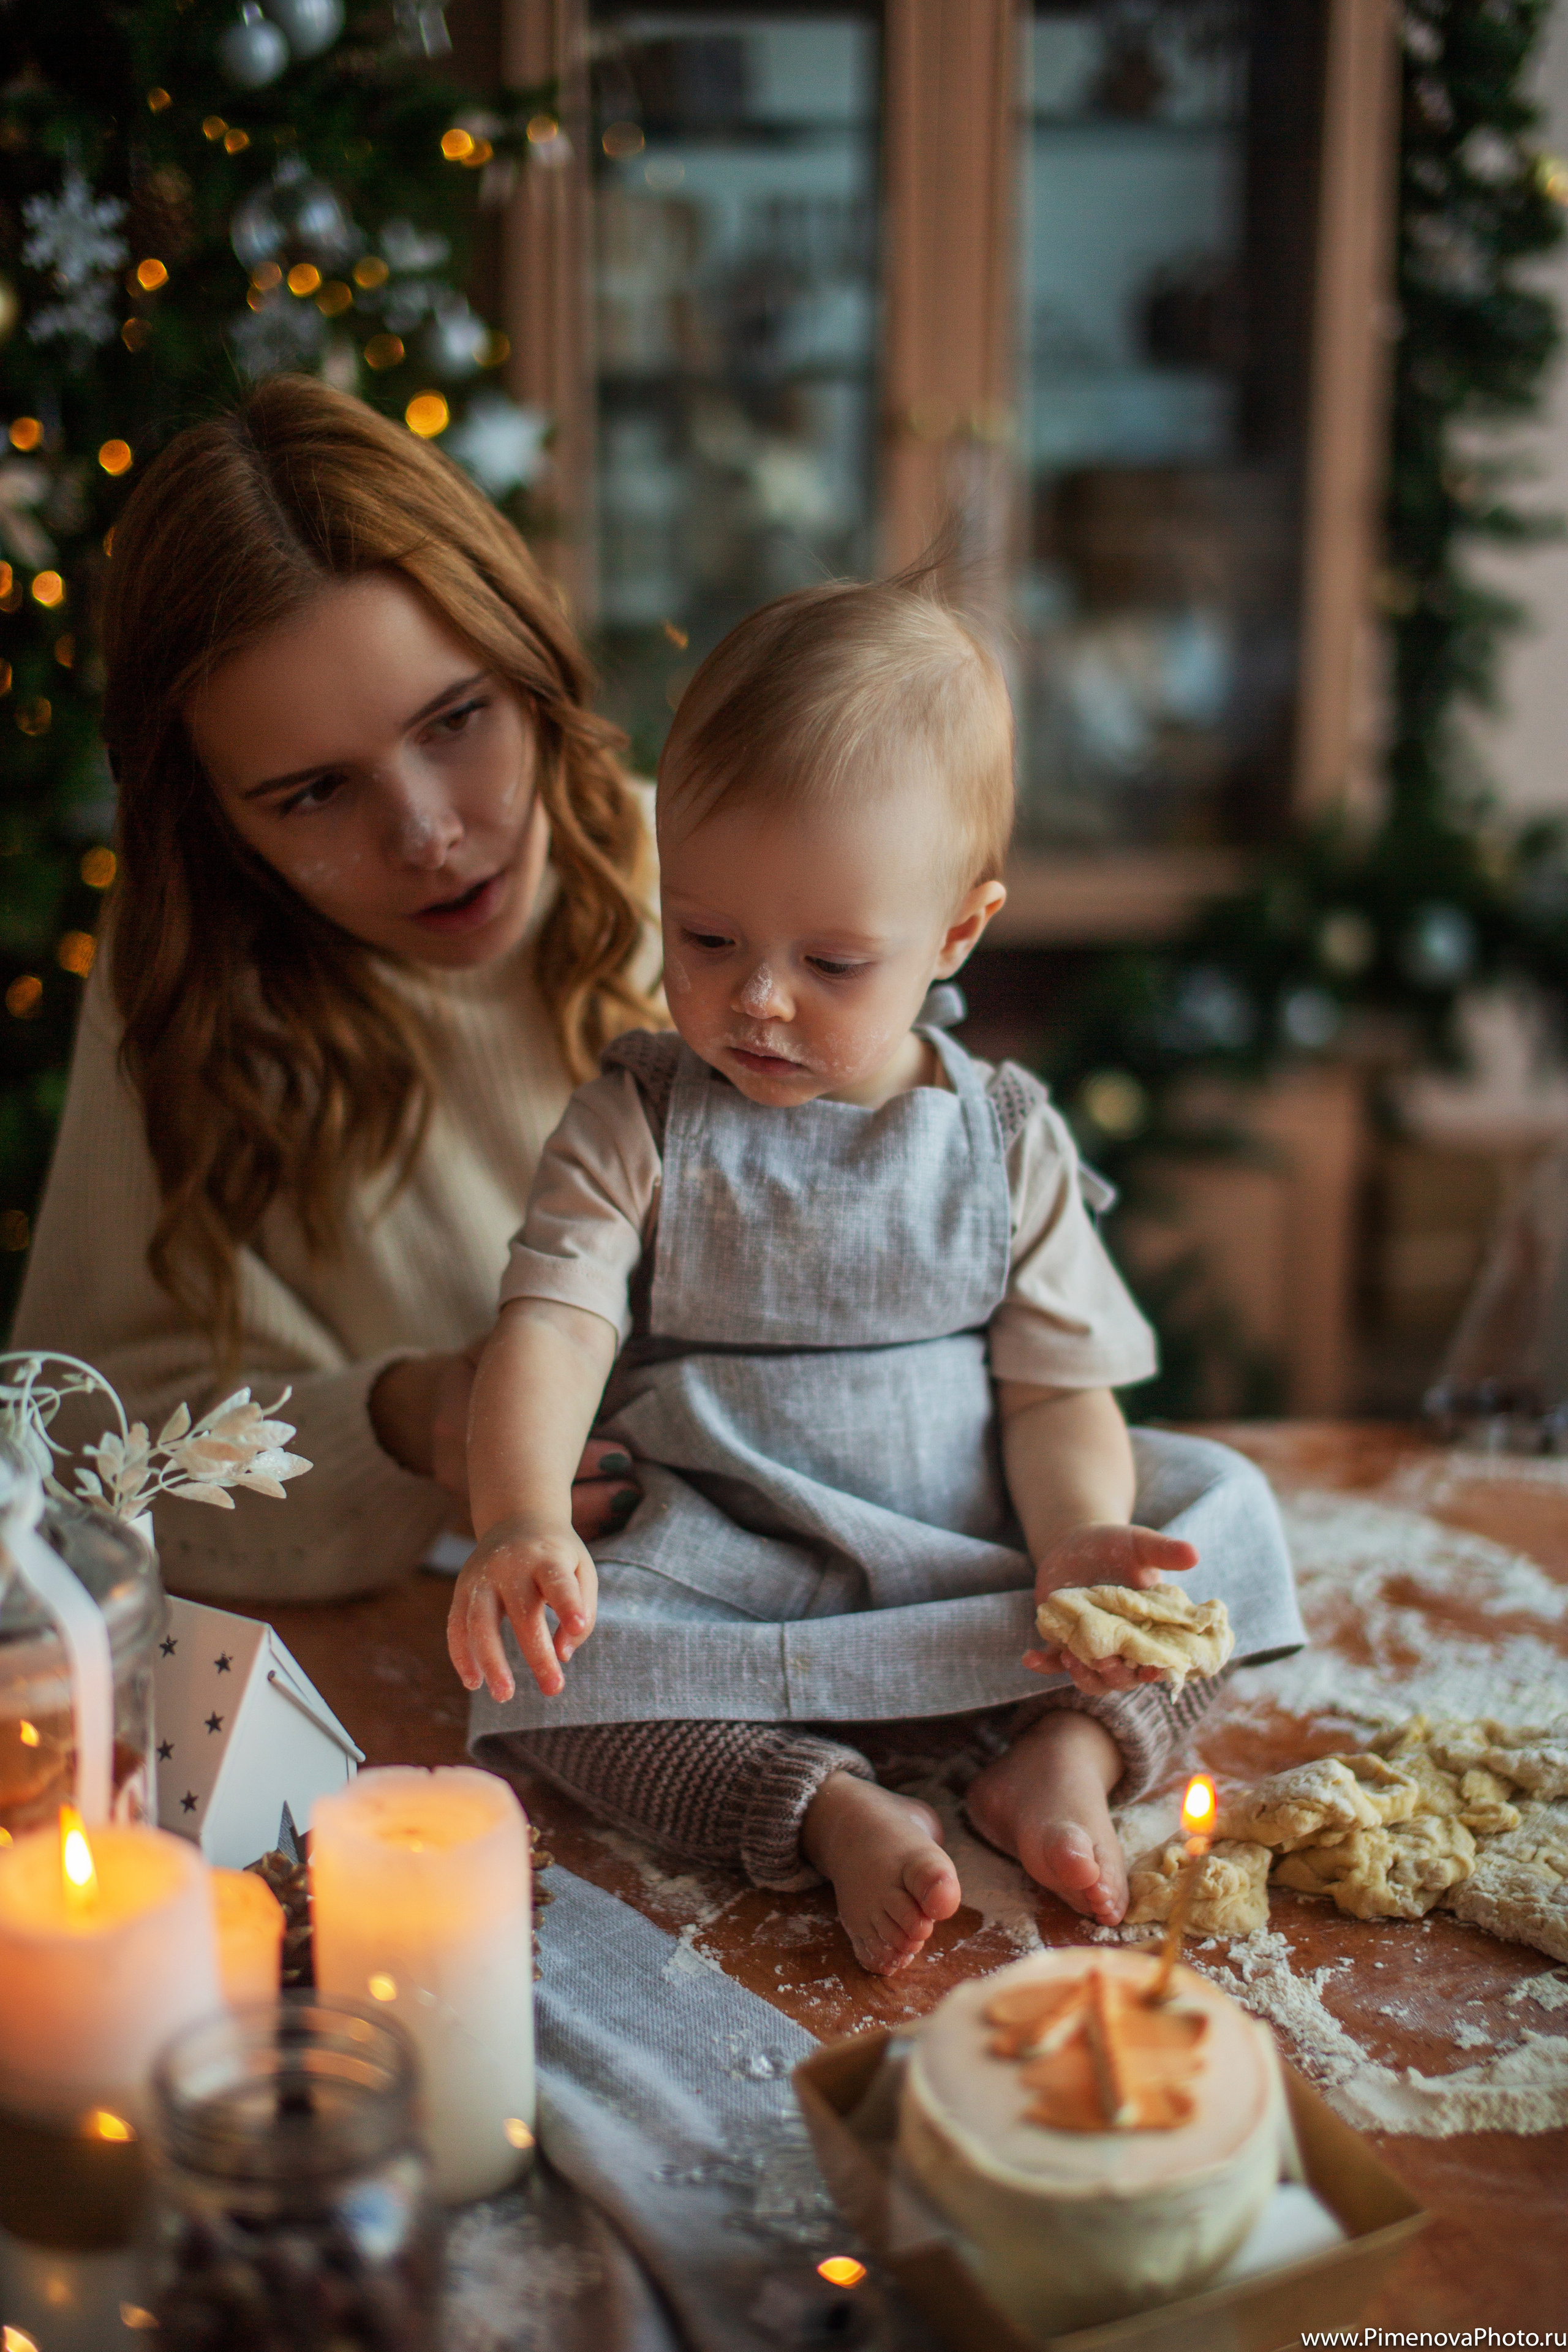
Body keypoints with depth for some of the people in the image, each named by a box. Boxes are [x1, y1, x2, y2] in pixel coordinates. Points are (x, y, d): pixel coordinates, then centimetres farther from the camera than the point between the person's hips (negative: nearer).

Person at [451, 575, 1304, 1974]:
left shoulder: (1007, 1139, 1)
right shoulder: (634, 1126, -3)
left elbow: (1061, 1387, -1)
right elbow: (551, 1329, -16)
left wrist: (1076, 1544, -22)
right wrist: (523, 1524, -36)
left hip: (981, 1567, 2)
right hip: (733, 1575, -2)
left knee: (1224, 1506, -11)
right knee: (548, 1658, -27)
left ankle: (1066, 1752, -21)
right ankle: (834, 1809, -28)